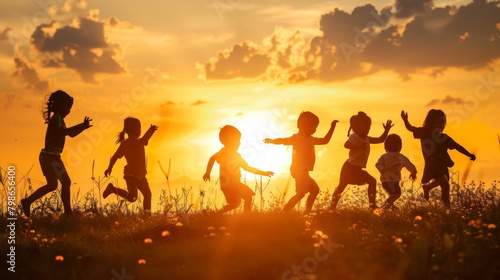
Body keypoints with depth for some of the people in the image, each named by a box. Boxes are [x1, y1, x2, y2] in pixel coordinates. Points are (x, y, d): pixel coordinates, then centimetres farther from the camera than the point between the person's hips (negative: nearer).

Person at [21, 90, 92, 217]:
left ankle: (27, 201, 17)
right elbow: (64, 132, -29)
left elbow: (70, 134, 25)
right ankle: (67, 212, -4)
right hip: (51, 156, -10)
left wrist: (82, 126, 13)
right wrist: (82, 125, -27)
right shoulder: (57, 118, -12)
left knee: (52, 185, 16)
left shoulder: (57, 118, 19)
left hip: (49, 156, 10)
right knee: (66, 181, -6)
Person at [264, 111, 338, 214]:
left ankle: (307, 213, 23)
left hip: (304, 171, 10)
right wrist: (272, 141, -38)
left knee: (315, 190, 19)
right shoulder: (297, 137, -7)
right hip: (299, 170, -10)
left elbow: (325, 140, 29)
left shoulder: (311, 139, 19)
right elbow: (285, 141, -21)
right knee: (301, 193, -20)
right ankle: (284, 212, -25)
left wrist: (332, 127, 26)